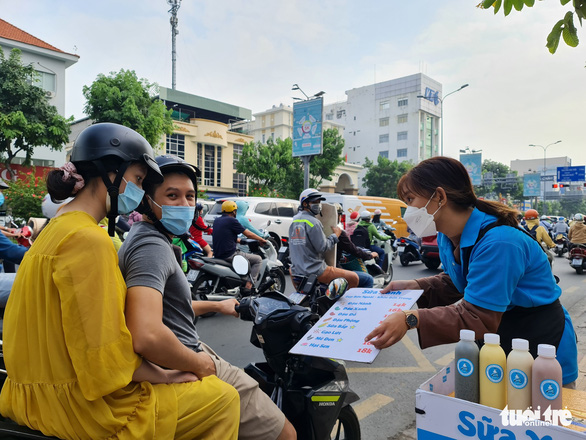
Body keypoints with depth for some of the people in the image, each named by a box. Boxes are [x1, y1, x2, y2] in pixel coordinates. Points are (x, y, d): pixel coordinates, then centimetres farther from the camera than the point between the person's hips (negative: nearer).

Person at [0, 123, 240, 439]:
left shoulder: (54, 229, 9)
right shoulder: (89, 239, -23)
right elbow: (102, 355, -26)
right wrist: (163, 375, -11)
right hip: (79, 407, -10)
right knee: (223, 400, -3)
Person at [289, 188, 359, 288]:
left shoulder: (294, 221, 11)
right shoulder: (313, 222, -15)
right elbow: (323, 248, -17)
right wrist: (335, 235, -4)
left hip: (296, 271, 9)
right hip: (315, 271, -8)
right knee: (354, 278, -6)